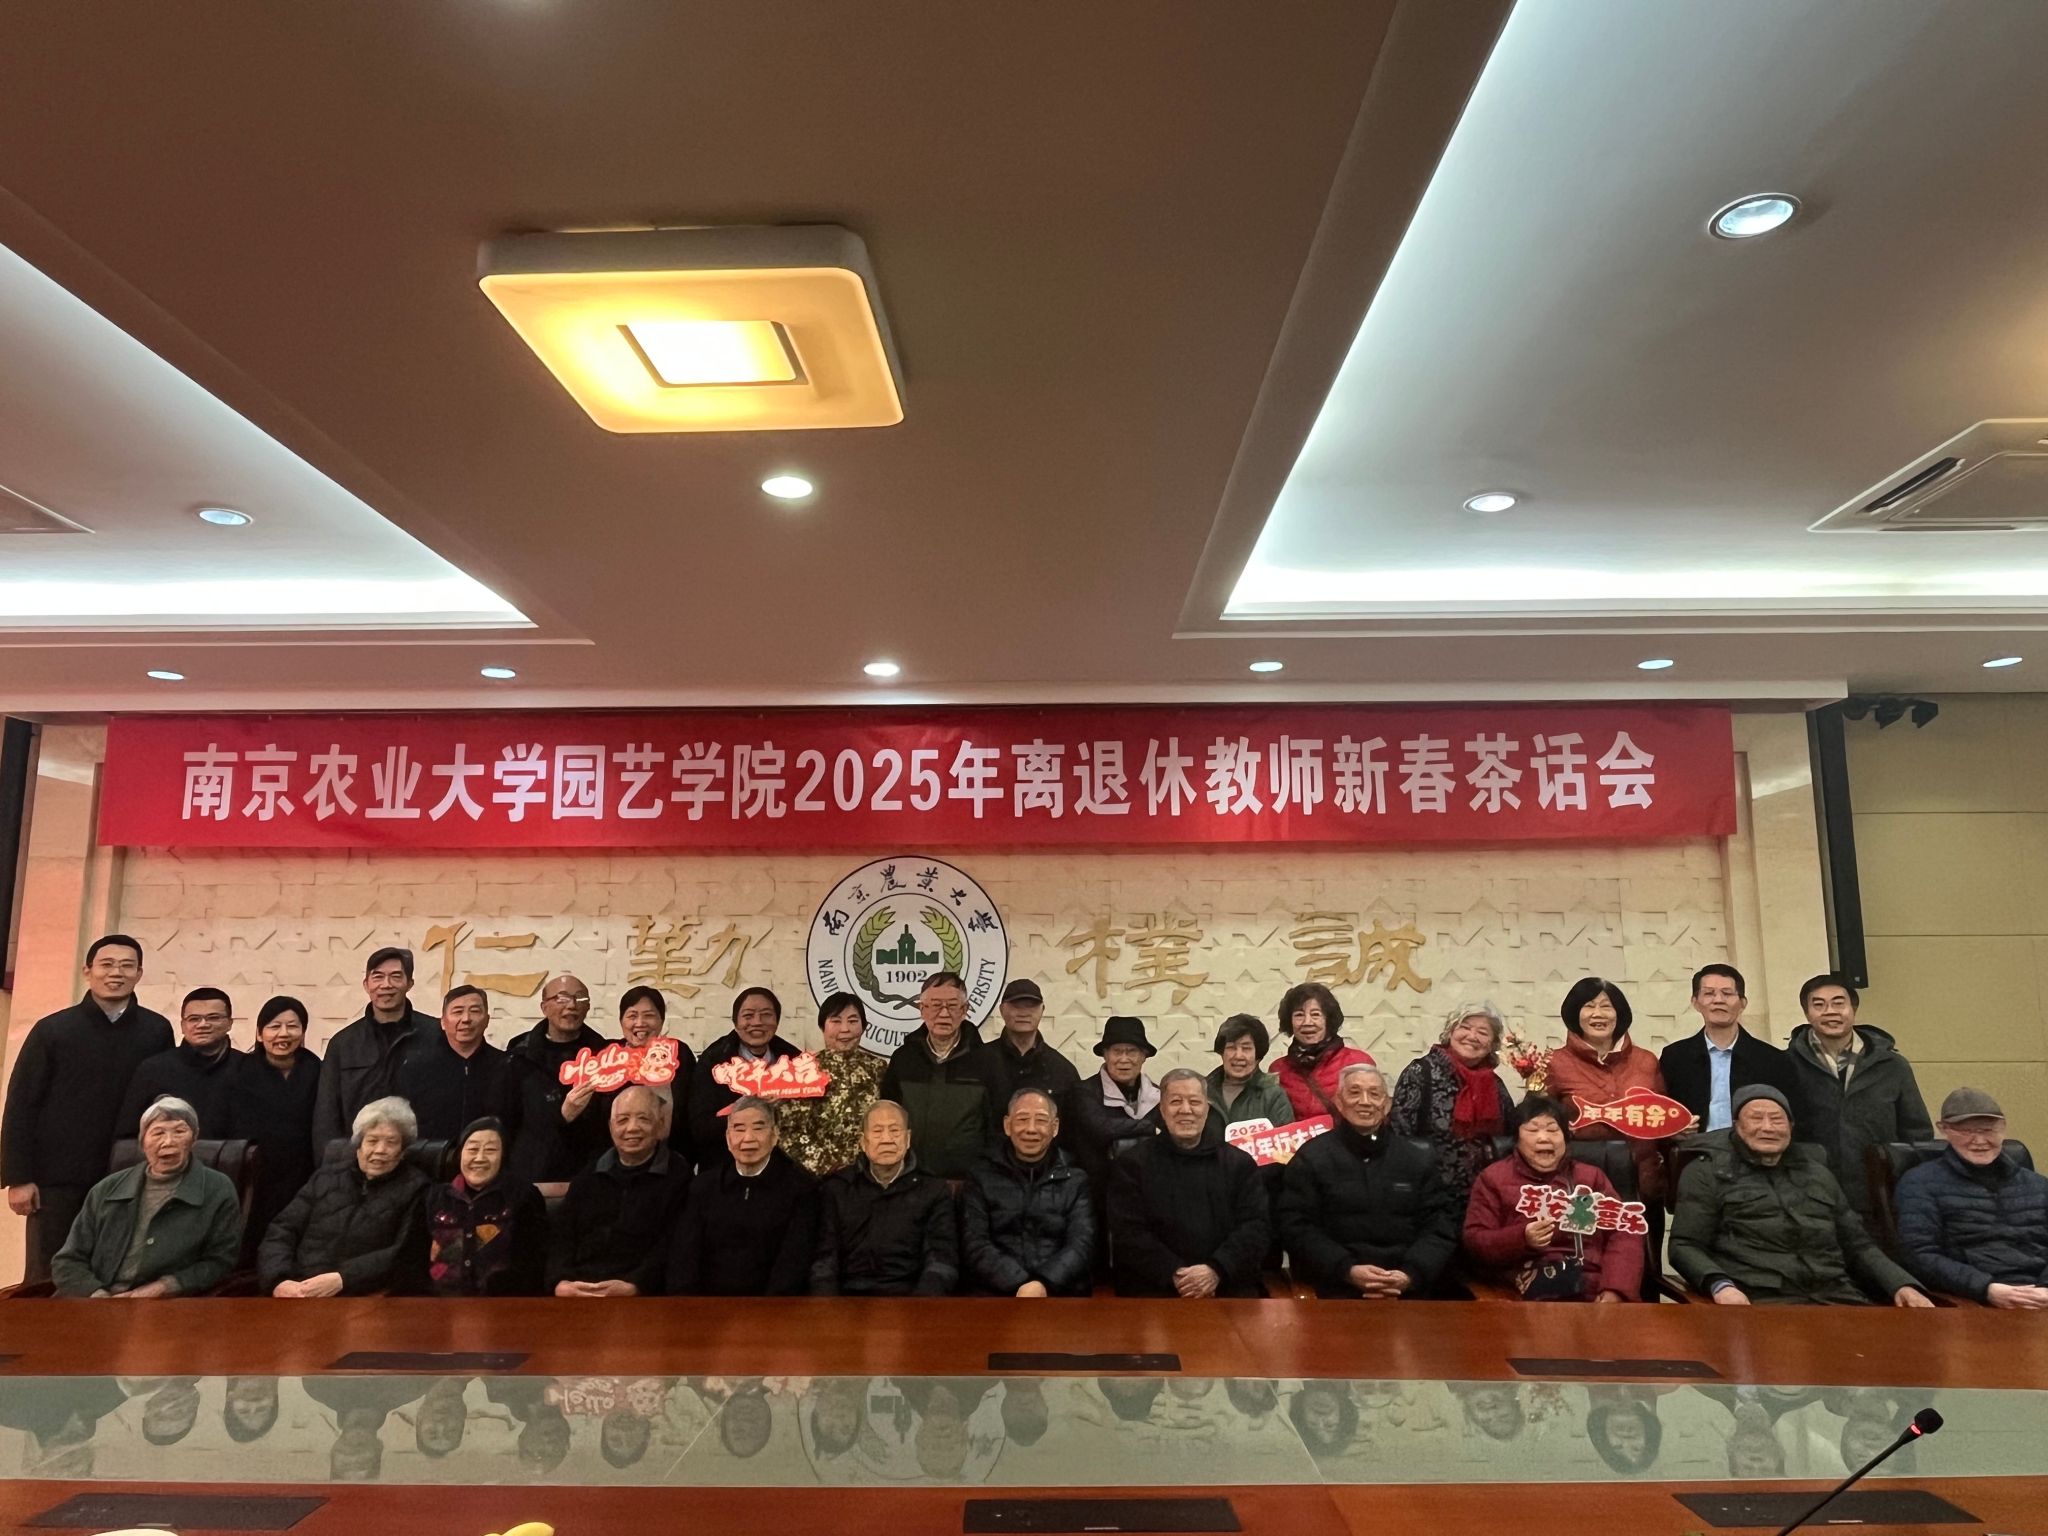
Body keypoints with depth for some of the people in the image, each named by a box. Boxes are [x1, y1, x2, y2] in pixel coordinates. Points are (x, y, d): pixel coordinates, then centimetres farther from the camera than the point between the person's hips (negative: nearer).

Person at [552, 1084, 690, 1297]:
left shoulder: (678, 1177, 4)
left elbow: (673, 1246, -5)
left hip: (645, 1296, -4)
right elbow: (562, 1239, 13)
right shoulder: (587, 1179, 21)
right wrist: (562, 1283, -6)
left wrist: (633, 1287, -17)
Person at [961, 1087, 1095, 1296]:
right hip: (997, 1293, -1)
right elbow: (975, 1247, 2)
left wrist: (1044, 1284, -16)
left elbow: (1082, 1246, 2)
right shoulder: (982, 1177, 12)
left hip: (1060, 1292, 1)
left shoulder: (1074, 1181, 14)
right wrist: (1021, 1285, -13)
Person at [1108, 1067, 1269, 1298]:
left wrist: (1216, 1270, -12)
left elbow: (1257, 1226, 4)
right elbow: (1128, 1234, 0)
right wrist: (1174, 1275, -14)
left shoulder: (1239, 1163, 13)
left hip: (1229, 1286, 2)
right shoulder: (1132, 1165, 8)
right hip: (1154, 1289, -2)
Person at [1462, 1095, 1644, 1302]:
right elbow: (1474, 1241, 7)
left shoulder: (1591, 1176, 22)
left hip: (1595, 1290, 2)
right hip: (1529, 1293, -2)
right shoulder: (1494, 1178, 15)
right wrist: (1522, 1238, -12)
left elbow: (1624, 1234, 10)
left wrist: (1616, 1289, -7)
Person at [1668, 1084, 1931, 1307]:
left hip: (1836, 1297, 5)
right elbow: (1685, 1246, 2)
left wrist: (1902, 1285, 7)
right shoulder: (1708, 1173, 9)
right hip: (1759, 1300, -5)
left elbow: (1857, 1244, 26)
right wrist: (1720, 1285, -18)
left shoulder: (1818, 1174, 25)